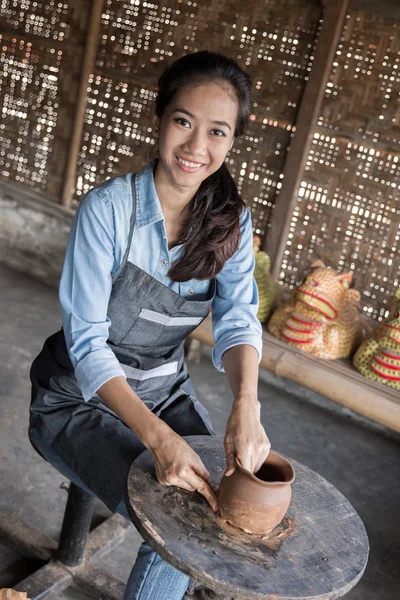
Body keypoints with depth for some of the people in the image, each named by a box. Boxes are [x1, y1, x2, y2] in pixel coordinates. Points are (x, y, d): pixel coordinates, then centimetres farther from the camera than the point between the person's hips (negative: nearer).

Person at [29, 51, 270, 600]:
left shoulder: (232, 221, -5)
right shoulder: (108, 209, -21)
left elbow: (238, 318, -14)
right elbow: (87, 343, -23)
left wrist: (246, 406, -36)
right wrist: (157, 436, -36)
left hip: (166, 390, 5)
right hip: (81, 399, -5)